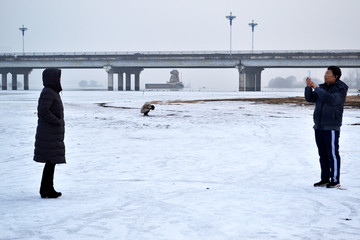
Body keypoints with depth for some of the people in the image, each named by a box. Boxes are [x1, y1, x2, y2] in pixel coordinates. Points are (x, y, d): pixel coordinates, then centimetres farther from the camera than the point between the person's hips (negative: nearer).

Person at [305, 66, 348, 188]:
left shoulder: (340, 89, -9)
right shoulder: (322, 87, 12)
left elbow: (332, 100, -26)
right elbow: (310, 98, 9)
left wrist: (317, 89, -24)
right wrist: (309, 87, -9)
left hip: (331, 127, -7)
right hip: (319, 126, 7)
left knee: (333, 154, -5)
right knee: (323, 154, 11)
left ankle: (335, 180, 0)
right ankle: (325, 179, 19)